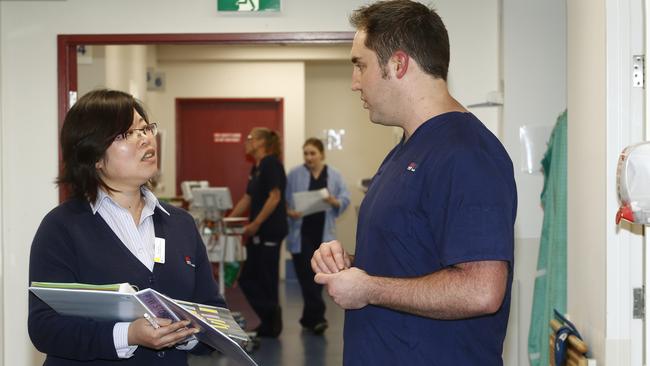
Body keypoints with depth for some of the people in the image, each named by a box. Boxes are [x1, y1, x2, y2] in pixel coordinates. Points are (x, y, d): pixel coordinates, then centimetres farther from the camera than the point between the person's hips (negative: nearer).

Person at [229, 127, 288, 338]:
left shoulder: (271, 164, -12)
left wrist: (256, 223, -20)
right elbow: (247, 200, 20)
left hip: (270, 231, -9)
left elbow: (274, 197, -19)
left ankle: (271, 325, 9)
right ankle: (270, 320, 17)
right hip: (258, 232, 9)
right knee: (248, 278, 10)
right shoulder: (255, 168, 16)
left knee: (265, 278, -2)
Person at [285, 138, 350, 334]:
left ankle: (309, 317, 22)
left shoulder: (334, 175, 5)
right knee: (307, 274, -8)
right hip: (301, 233, -2)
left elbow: (345, 198, 1)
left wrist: (334, 202, -19)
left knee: (317, 275, 9)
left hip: (323, 234, 2)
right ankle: (318, 316, -8)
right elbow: (283, 200, 1)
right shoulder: (294, 175, 1)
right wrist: (290, 212, -17)